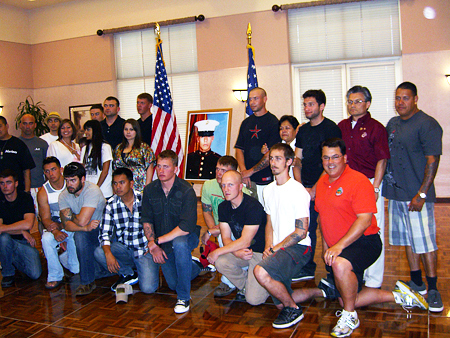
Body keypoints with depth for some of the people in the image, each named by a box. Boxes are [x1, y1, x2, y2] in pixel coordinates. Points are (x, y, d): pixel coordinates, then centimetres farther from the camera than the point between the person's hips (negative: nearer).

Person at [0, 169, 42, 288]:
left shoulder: (25, 198, -9)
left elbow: (28, 224, -23)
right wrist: (22, 231, -24)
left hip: (24, 242, 0)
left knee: (35, 274, -15)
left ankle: (14, 260, 18)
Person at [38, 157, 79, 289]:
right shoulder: (43, 193, -2)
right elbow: (46, 218, -6)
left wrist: (61, 225, -21)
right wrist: (55, 231, -28)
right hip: (55, 226, 2)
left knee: (74, 236, -33)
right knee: (46, 238, -29)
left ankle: (75, 270, -6)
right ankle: (55, 276, -14)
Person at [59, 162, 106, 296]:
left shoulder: (92, 190, -22)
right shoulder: (63, 196, -3)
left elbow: (82, 220, -29)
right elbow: (66, 224, -14)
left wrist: (71, 215, -8)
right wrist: (85, 228, -31)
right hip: (86, 234, 2)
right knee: (80, 234, -28)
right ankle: (88, 281, -18)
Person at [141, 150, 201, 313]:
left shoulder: (186, 191, -21)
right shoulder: (149, 190, -5)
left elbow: (186, 227, -28)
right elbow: (146, 220, 1)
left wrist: (157, 241, -26)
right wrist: (153, 245, -12)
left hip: (185, 237, -4)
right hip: (161, 243, 5)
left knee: (179, 243, -39)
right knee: (173, 284, 1)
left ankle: (184, 297, -23)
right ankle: (192, 267, 38)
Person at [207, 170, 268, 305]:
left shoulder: (253, 206, -23)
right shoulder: (223, 207, -1)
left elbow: (245, 242, -24)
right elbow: (226, 238, -3)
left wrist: (217, 252, -18)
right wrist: (237, 253, -24)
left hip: (261, 252, -6)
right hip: (239, 250, 6)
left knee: (253, 299, -16)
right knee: (220, 262, -24)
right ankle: (244, 285, 5)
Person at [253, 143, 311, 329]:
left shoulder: (298, 191, -12)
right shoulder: (269, 189, 12)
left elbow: (301, 231, -14)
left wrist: (277, 248, -15)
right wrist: (268, 247, -1)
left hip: (297, 248, -8)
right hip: (278, 249, 8)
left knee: (261, 271, -31)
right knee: (281, 303, 2)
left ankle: (293, 309, -9)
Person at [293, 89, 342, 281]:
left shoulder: (331, 128, -6)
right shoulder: (303, 130, 15)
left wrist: (315, 189, -13)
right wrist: (300, 186, 1)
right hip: (306, 188, 6)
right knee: (306, 228, 8)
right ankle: (307, 269, 19)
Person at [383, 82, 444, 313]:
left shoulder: (427, 124, -9)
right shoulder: (392, 124, 13)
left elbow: (433, 160, -15)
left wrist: (422, 194, -20)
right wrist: (380, 183, 13)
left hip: (417, 195, -7)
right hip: (395, 193, 7)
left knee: (425, 242, -3)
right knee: (408, 240, 14)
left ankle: (433, 289, 9)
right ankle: (417, 283, 27)